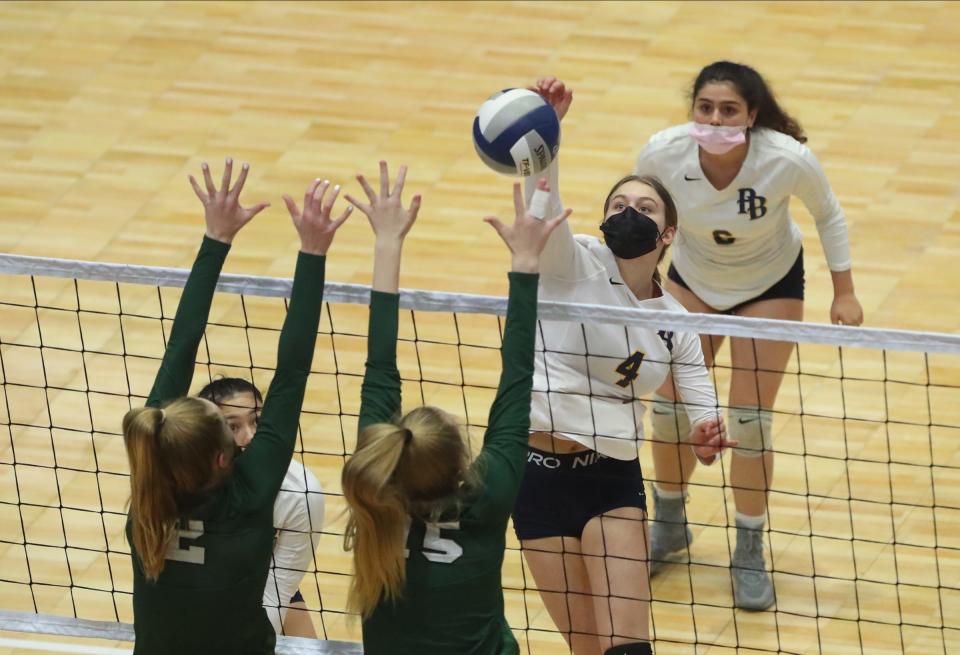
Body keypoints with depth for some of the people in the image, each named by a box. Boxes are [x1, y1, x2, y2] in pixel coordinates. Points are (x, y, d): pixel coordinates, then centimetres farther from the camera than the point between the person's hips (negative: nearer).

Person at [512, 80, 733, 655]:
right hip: (542, 471, -2)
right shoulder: (577, 264, -4)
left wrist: (707, 439, -24)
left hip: (615, 478, 2)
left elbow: (705, 416, 1)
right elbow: (544, 201, -25)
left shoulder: (675, 323, 6)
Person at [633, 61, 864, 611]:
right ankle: (669, 525, 34)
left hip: (770, 284, -2)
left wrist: (845, 293, -8)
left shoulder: (788, 160, -35)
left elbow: (828, 214, -13)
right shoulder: (663, 154, -31)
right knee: (671, 406, 7)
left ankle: (750, 554, 16)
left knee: (751, 421, -4)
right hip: (693, 279, 2)